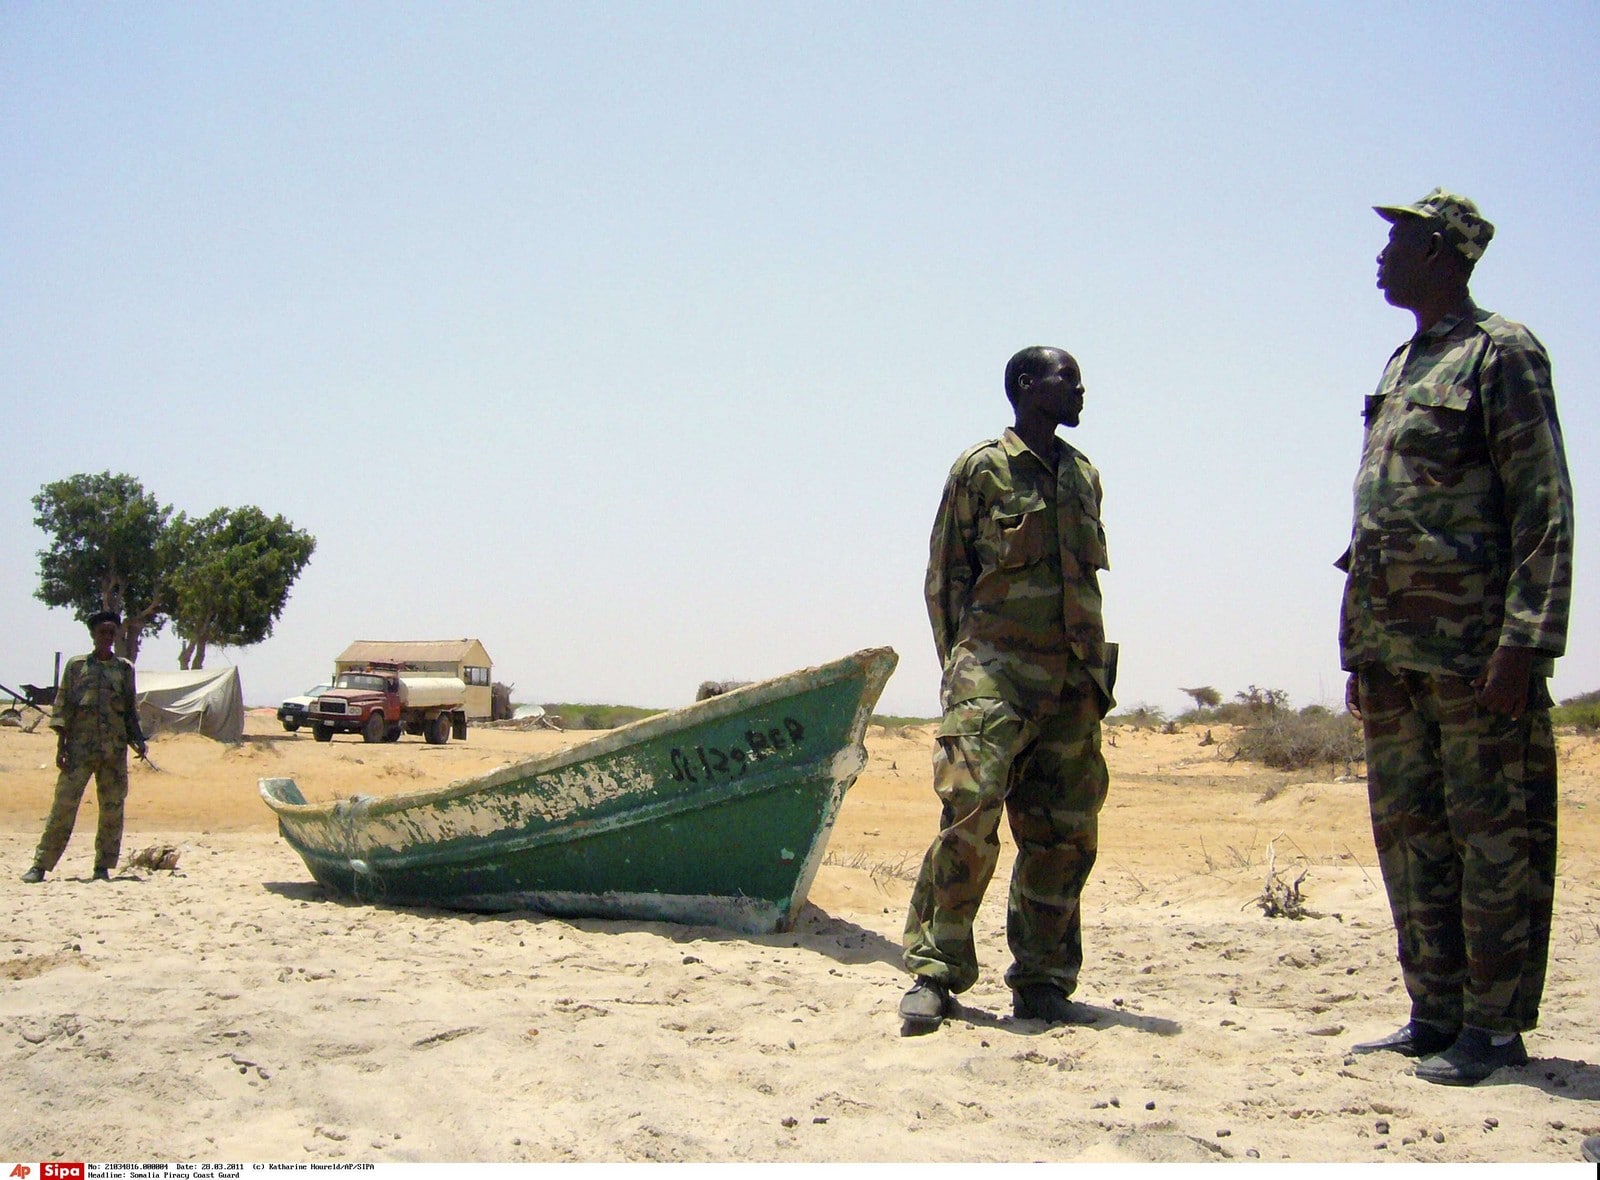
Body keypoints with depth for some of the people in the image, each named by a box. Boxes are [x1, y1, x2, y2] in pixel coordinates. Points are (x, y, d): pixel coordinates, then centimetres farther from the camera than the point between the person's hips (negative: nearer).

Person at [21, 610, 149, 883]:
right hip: (80, 748, -2)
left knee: (112, 809, 2)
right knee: (63, 806, -6)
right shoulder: (76, 665, 6)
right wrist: (61, 746, -5)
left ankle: (103, 867, 10)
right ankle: (40, 865, -3)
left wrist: (138, 740, 2)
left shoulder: (125, 669, 12)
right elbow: (63, 707, 3)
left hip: (115, 750, 2)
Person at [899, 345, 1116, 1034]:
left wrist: (1096, 674, 15)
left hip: (1073, 684, 6)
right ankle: (933, 974, -4)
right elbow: (944, 577, 2)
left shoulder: (1084, 476, 17)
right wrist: (960, 669, -3)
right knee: (970, 817, -15)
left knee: (1065, 836, 6)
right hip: (996, 673, -6)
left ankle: (1042, 985, 15)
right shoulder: (981, 469, 1)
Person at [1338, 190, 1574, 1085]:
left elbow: (1544, 508, -12)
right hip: (1395, 651, 9)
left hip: (1475, 646, -8)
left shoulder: (1502, 354, -4)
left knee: (1494, 834, -1)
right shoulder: (1401, 369, 20)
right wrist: (1361, 654, 19)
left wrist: (1524, 640, -20)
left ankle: (1494, 1028, 6)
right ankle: (1436, 1015, 20)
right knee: (1410, 832, 11)